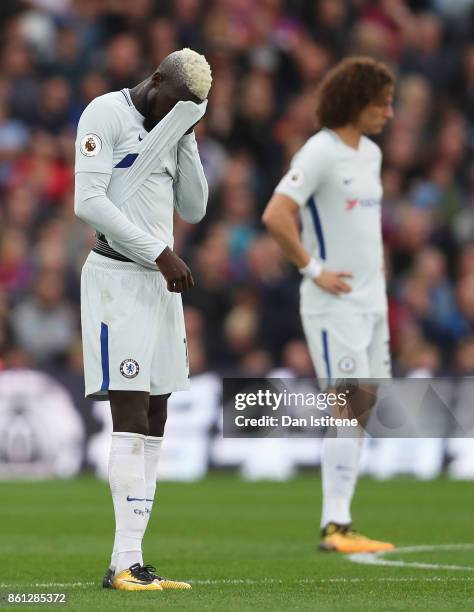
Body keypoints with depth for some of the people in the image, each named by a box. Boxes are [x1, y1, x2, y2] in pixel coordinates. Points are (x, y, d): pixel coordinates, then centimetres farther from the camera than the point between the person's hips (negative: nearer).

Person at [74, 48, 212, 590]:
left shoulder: (170, 131, 17)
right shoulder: (107, 114, -8)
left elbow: (193, 210, 15)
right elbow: (88, 203, -17)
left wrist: (185, 137, 4)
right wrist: (159, 252, -16)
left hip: (160, 281, 8)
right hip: (118, 276, -8)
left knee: (154, 423, 4)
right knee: (130, 418, -13)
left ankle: (130, 561, 5)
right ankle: (125, 562, -16)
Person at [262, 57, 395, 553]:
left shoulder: (371, 153, 14)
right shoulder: (319, 153, -13)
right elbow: (275, 216, -22)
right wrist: (314, 270, -18)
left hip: (371, 303, 9)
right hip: (334, 306, -9)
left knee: (362, 410, 8)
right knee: (350, 408, -12)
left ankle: (339, 522, 12)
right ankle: (335, 526, -11)